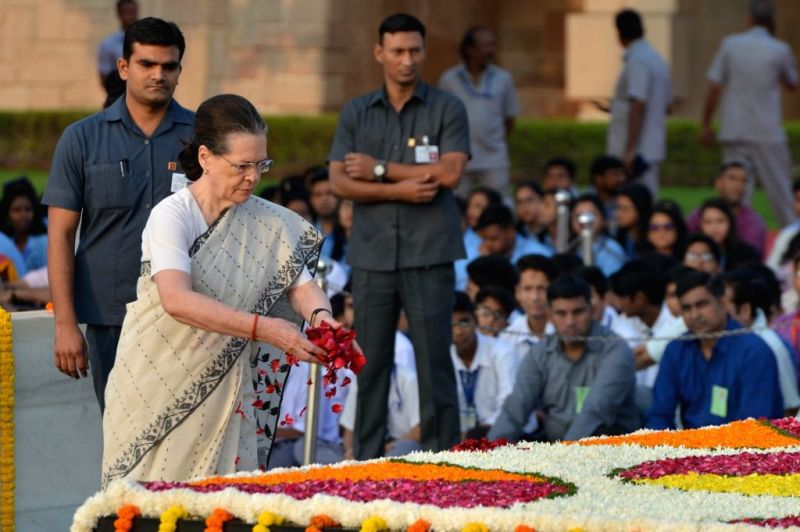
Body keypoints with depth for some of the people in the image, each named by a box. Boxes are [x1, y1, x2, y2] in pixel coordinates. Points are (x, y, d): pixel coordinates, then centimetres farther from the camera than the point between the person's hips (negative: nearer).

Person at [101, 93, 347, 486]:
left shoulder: (268, 222, 3)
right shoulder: (171, 216, -14)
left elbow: (300, 282, -3)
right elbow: (177, 300, -27)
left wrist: (320, 315, -27)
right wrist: (262, 328, -35)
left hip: (223, 391, 4)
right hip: (158, 390, -4)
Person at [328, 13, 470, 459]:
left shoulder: (447, 109, 3)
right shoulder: (356, 113, 11)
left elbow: (451, 172, -9)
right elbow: (339, 182, 2)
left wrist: (380, 169, -6)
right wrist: (400, 190, -11)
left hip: (429, 254, -2)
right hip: (372, 255, 3)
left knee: (434, 361, -3)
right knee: (371, 363, 5)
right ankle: (367, 461, 10)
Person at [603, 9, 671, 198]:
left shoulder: (637, 61, -14)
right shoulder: (656, 59, 15)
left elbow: (638, 106, -22)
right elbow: (666, 106, 22)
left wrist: (630, 150, -23)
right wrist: (616, 108, 28)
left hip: (638, 151, -10)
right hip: (652, 150, 10)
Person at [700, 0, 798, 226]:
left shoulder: (730, 44, 0)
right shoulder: (780, 50, -4)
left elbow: (714, 88, 0)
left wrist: (706, 126, 7)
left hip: (733, 132, 2)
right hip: (767, 135, -2)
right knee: (780, 192, 6)